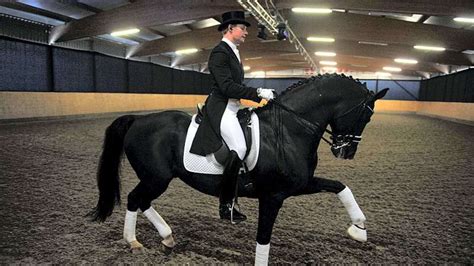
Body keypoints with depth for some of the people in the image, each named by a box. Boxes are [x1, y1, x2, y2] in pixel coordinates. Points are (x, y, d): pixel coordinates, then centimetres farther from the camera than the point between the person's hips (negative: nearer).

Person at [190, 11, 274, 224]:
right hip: (221, 108, -11)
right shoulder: (220, 52, -11)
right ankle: (225, 205, -12)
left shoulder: (232, 52, 19)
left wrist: (258, 96, 14)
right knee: (239, 149, -23)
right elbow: (227, 87, -21)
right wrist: (258, 93, -22)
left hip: (233, 107, 11)